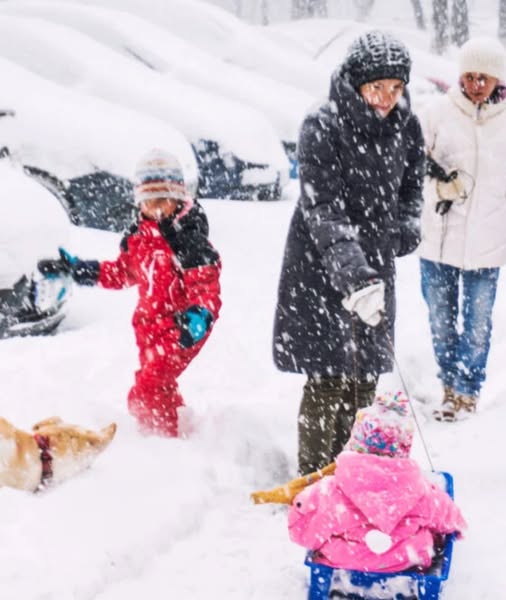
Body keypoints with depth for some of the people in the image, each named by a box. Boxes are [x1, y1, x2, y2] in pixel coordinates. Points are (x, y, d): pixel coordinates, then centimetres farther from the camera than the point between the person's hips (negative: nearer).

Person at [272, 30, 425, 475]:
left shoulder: (405, 126, -2)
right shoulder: (322, 128, -20)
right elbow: (322, 209, -28)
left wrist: (407, 225, -5)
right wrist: (352, 273, -39)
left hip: (374, 268, 6)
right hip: (321, 270, -5)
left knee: (364, 379, 13)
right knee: (327, 382, -4)